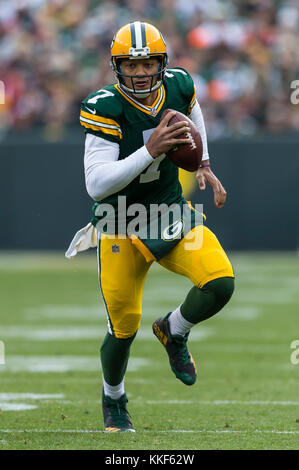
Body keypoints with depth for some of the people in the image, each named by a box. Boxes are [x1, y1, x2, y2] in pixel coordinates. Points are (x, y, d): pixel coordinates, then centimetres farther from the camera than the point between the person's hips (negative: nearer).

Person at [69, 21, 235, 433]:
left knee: (220, 282, -21)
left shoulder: (179, 86, -7)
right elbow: (96, 186, -28)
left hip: (170, 210, 4)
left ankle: (173, 331, 12)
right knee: (124, 328, 0)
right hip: (121, 223, -4)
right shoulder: (105, 109, -21)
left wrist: (203, 166, 14)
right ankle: (113, 399, 31)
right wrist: (150, 151, -35)